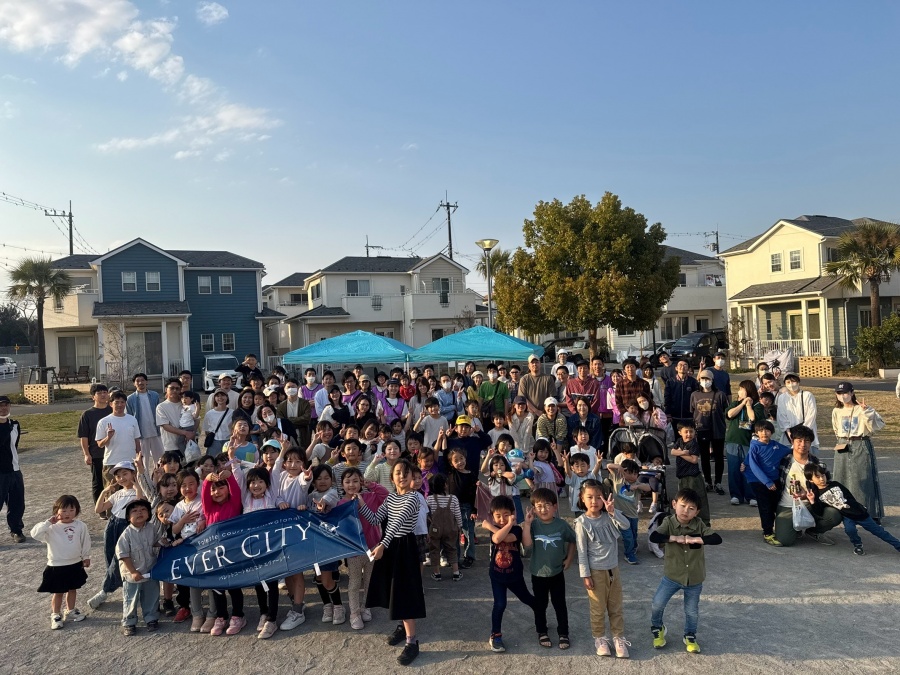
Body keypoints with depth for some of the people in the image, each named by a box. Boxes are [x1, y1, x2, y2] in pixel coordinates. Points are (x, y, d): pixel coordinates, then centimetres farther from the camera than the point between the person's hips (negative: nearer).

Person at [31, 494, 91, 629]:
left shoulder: (81, 526, -7)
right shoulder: (51, 528, -13)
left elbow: (85, 542, 4)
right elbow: (35, 534, -27)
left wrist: (86, 557, 9)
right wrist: (48, 522, -29)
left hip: (75, 564, 3)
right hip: (56, 566, -3)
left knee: (72, 589, 19)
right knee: (58, 592, 9)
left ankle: (70, 611, 37)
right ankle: (56, 615, 27)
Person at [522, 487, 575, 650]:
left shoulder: (561, 525, -11)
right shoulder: (533, 525, -14)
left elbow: (572, 541, 6)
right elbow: (527, 545, -26)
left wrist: (569, 559, 3)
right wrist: (527, 523, -30)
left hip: (557, 573, 0)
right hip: (538, 574, 0)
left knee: (560, 604, 12)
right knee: (540, 605, 15)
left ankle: (563, 633, 28)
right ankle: (542, 632, 34)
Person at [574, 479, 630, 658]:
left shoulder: (608, 517, -4)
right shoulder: (582, 522, -15)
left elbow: (626, 525, -20)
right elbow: (581, 551, -12)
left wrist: (613, 511, -33)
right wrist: (585, 574, -12)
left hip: (613, 568, 4)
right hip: (596, 571, -4)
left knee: (616, 607, 15)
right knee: (598, 608, 11)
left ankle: (619, 638, 29)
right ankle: (600, 639, 28)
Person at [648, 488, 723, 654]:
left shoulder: (699, 524, -12)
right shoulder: (669, 522, -14)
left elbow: (717, 539, -23)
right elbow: (653, 537, -28)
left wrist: (696, 539, -30)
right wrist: (675, 538, -31)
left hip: (695, 578, 1)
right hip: (672, 575, -1)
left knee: (692, 611, 15)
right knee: (658, 603, 0)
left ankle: (690, 637, 41)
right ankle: (657, 628, 30)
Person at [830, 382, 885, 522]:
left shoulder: (862, 409, -9)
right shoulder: (836, 411, 7)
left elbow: (878, 426, -22)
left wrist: (866, 411, -29)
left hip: (862, 446, -5)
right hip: (843, 448, 5)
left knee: (865, 480, -4)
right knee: (842, 479, 9)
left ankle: (873, 514, 4)